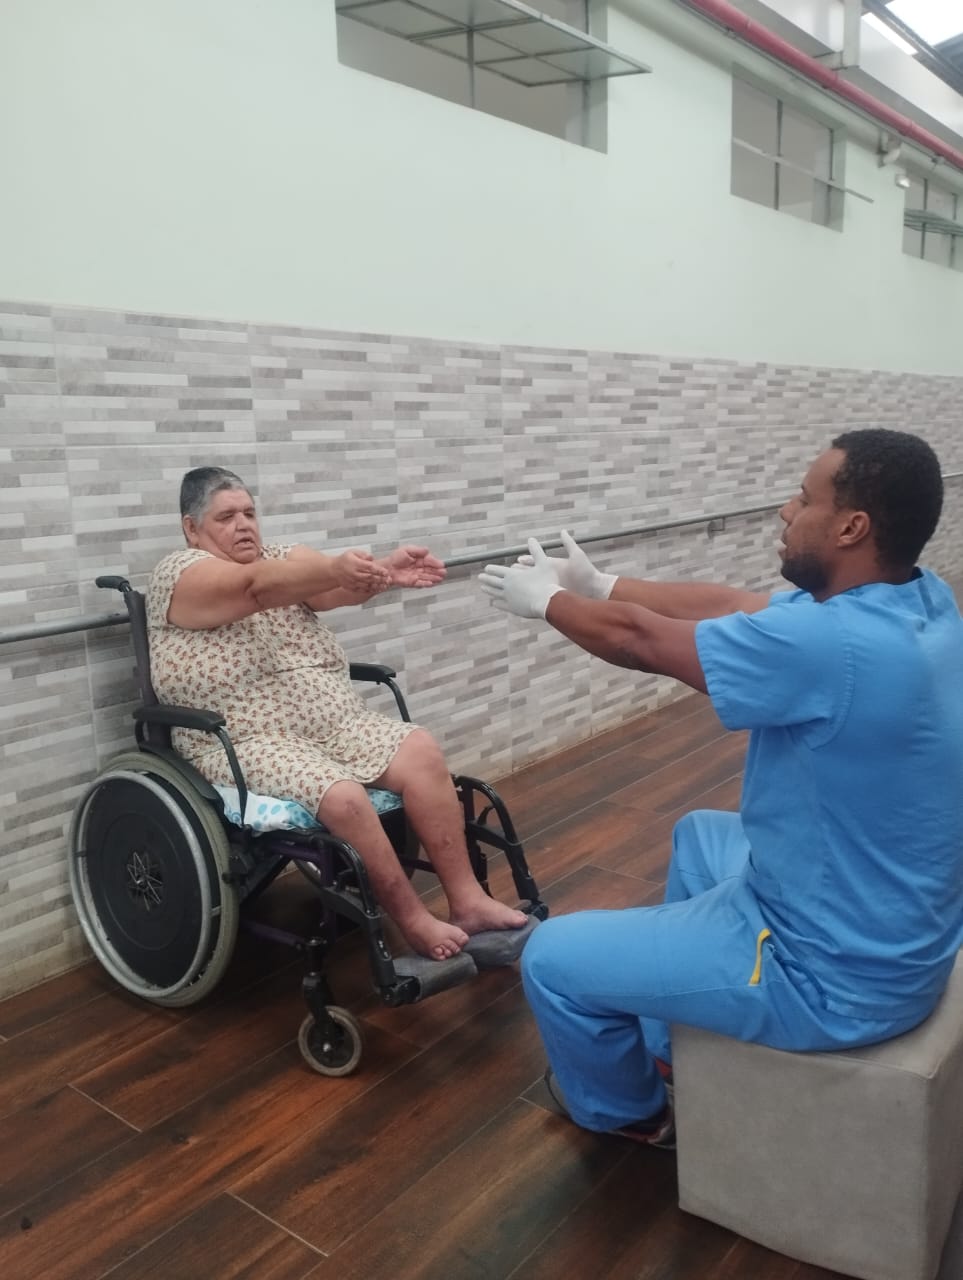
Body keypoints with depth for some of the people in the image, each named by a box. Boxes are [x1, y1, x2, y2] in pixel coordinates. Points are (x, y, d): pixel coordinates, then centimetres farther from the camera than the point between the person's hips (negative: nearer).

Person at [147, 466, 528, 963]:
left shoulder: (281, 559, 12)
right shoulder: (179, 574, -5)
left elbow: (335, 588, -9)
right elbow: (257, 587, -25)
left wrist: (385, 571, -32)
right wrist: (336, 569, -43)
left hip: (335, 722, 6)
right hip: (248, 744, -6)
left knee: (421, 752, -15)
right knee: (342, 796, -30)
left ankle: (467, 901, -10)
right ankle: (414, 922, -11)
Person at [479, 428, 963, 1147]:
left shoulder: (831, 643, -33)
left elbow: (640, 639, -19)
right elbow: (728, 604, 4)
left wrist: (546, 600, 1)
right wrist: (598, 586, 10)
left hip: (837, 979, -9)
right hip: (896, 935, 9)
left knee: (553, 959, 2)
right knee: (699, 837, 32)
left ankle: (627, 1108, 34)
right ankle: (670, 1049, 45)